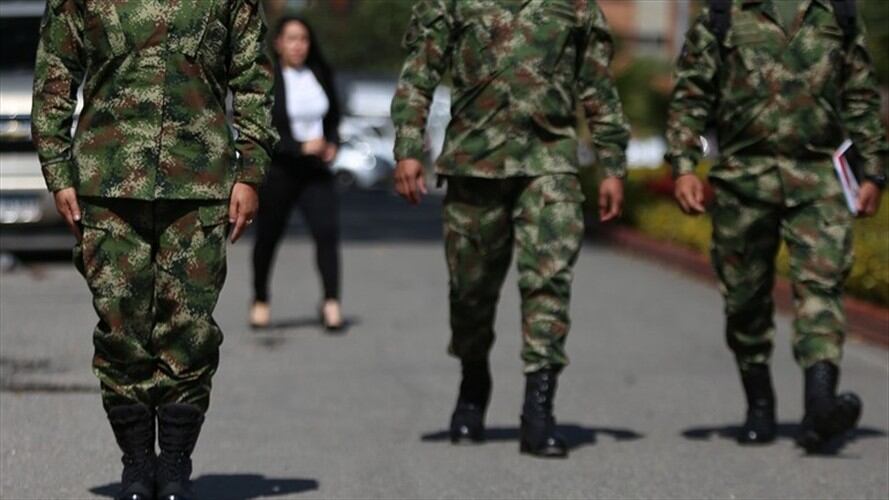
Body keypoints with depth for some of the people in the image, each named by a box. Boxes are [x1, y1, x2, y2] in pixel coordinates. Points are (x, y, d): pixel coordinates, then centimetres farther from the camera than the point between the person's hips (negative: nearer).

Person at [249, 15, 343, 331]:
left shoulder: (319, 74, 6)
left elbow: (333, 115, 20)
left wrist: (332, 143, 1)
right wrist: (301, 147, -19)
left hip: (315, 169, 3)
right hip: (277, 171, -3)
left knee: (327, 231, -14)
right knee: (267, 237, 10)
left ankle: (331, 302, -17)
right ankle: (260, 301, 29)